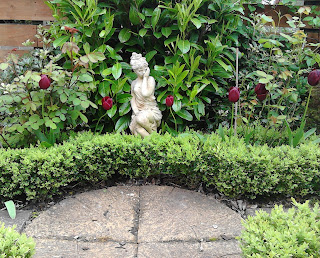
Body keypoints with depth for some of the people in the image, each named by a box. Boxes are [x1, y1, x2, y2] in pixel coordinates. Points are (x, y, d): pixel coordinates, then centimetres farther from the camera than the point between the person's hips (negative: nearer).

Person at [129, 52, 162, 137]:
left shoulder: (150, 79, 0)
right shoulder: (134, 83, 15)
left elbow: (145, 93, -17)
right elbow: (133, 99, 15)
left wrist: (145, 78, -7)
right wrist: (136, 111, -4)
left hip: (151, 111, -3)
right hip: (138, 112, 4)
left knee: (141, 118, -38)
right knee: (134, 127, -29)